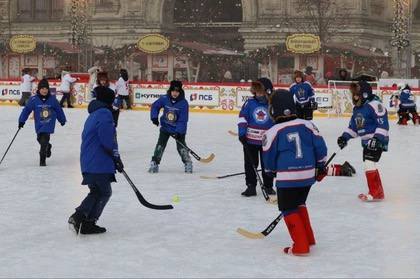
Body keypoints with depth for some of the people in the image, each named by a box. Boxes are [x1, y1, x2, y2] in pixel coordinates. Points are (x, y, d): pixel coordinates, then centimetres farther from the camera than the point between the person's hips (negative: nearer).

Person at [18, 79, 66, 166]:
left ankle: (42, 160, -1)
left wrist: (62, 120, 17)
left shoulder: (52, 99, -6)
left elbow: (59, 110, 7)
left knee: (44, 141, -12)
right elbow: (26, 110, -5)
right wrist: (21, 120, -9)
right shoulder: (34, 99, -9)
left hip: (49, 124, -2)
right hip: (39, 125, 2)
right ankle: (47, 147, 48)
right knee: (40, 139, 14)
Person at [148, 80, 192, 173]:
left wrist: (178, 132, -27)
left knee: (181, 146, -3)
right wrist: (154, 117, -11)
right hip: (165, 127, 2)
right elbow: (155, 106, 4)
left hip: (179, 129, -2)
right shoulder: (164, 99, -13)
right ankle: (154, 163, 5)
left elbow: (183, 119, -20)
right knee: (160, 145, -3)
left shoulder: (183, 103, -19)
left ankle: (188, 163, 14)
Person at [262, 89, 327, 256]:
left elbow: (269, 159, 1)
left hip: (287, 178, -5)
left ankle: (300, 246, 1)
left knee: (288, 210, 7)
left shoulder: (273, 132, -8)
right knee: (299, 204, 25)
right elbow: (320, 146, 5)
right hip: (308, 175, 5)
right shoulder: (307, 125, 1)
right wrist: (320, 166, 20)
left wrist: (273, 171, 22)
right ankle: (308, 239, 29)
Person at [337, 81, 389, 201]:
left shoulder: (375, 105, -17)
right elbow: (353, 126, 20)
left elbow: (383, 123, -23)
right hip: (367, 142, 10)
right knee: (369, 165, 14)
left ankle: (376, 193, -12)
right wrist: (345, 137, 9)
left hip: (378, 141, -10)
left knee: (369, 163, -17)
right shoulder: (357, 108, 13)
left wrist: (377, 138, -30)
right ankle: (378, 191, 25)